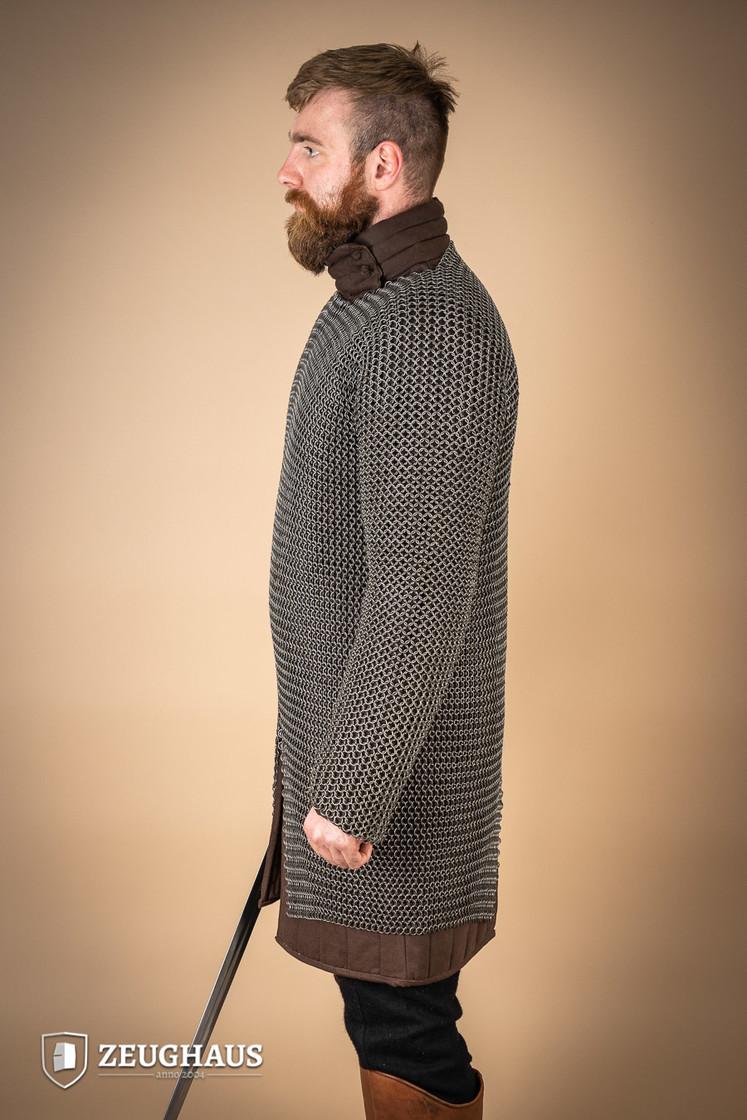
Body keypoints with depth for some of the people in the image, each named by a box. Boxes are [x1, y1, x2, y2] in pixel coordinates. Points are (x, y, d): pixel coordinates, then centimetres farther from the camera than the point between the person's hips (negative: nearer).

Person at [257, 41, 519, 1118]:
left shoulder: (429, 326, -22)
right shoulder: (375, 300, 12)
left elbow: (422, 589, -26)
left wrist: (350, 787, -23)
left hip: (394, 745, -10)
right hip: (343, 713, 10)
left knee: (402, 1027, 3)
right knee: (385, 1004, 20)